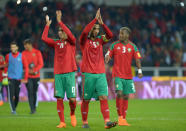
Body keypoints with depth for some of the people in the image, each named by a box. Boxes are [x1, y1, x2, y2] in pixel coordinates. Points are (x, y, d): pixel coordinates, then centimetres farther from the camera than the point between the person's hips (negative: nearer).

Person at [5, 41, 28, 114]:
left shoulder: (22, 56, 2)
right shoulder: (8, 56, 5)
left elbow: (26, 67, 3)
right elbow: (6, 67, 11)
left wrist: (25, 78, -2)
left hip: (19, 78, 0)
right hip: (10, 78, 0)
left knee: (17, 95, 3)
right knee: (11, 94, -12)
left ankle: (15, 108, 23)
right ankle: (13, 110, -12)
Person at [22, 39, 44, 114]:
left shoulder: (37, 52, 1)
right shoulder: (23, 53, 5)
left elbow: (41, 64, -2)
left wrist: (34, 70, -14)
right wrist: (28, 70, -12)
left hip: (36, 76, 0)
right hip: (28, 76, 0)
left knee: (34, 92, 6)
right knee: (30, 92, -8)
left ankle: (34, 107, 21)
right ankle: (32, 109, -8)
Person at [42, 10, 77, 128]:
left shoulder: (71, 42, 3)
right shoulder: (56, 43, 13)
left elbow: (69, 34, -16)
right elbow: (44, 38, 4)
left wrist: (59, 21, -18)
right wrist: (48, 25, 5)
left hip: (69, 73, -3)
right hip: (58, 74, 3)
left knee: (72, 98, -7)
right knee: (59, 98, -2)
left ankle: (72, 114, 23)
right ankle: (62, 122, 3)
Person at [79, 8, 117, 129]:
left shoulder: (100, 40, 13)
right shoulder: (84, 41, 1)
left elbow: (110, 35, -2)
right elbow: (85, 31, -19)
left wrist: (102, 23, -11)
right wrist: (95, 19, -19)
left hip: (101, 74, 3)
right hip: (88, 74, -3)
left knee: (104, 97, -10)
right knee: (86, 100, 3)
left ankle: (107, 121, -18)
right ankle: (85, 122, 16)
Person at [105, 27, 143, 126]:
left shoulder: (133, 46, 3)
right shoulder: (114, 45, 2)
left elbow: (137, 59, 0)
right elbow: (107, 56, 2)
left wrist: (139, 71, -13)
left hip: (128, 76, 2)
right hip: (117, 74, -2)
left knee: (126, 96, 5)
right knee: (119, 93, -17)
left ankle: (124, 119, 12)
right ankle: (120, 117, -8)